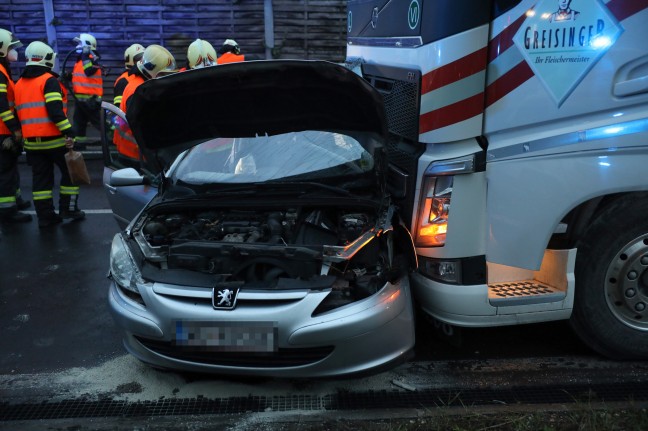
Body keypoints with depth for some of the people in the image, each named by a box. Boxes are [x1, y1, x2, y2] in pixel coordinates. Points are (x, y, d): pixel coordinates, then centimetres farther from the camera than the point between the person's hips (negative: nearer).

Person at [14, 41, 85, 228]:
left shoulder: (19, 84, 15)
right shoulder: (49, 81, -9)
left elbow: (19, 113, 18)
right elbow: (55, 110, -20)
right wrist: (69, 132, -22)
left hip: (31, 141, 7)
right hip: (54, 139, -7)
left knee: (41, 178, 10)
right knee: (70, 172, 9)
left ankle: (45, 215, 12)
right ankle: (68, 208, 12)